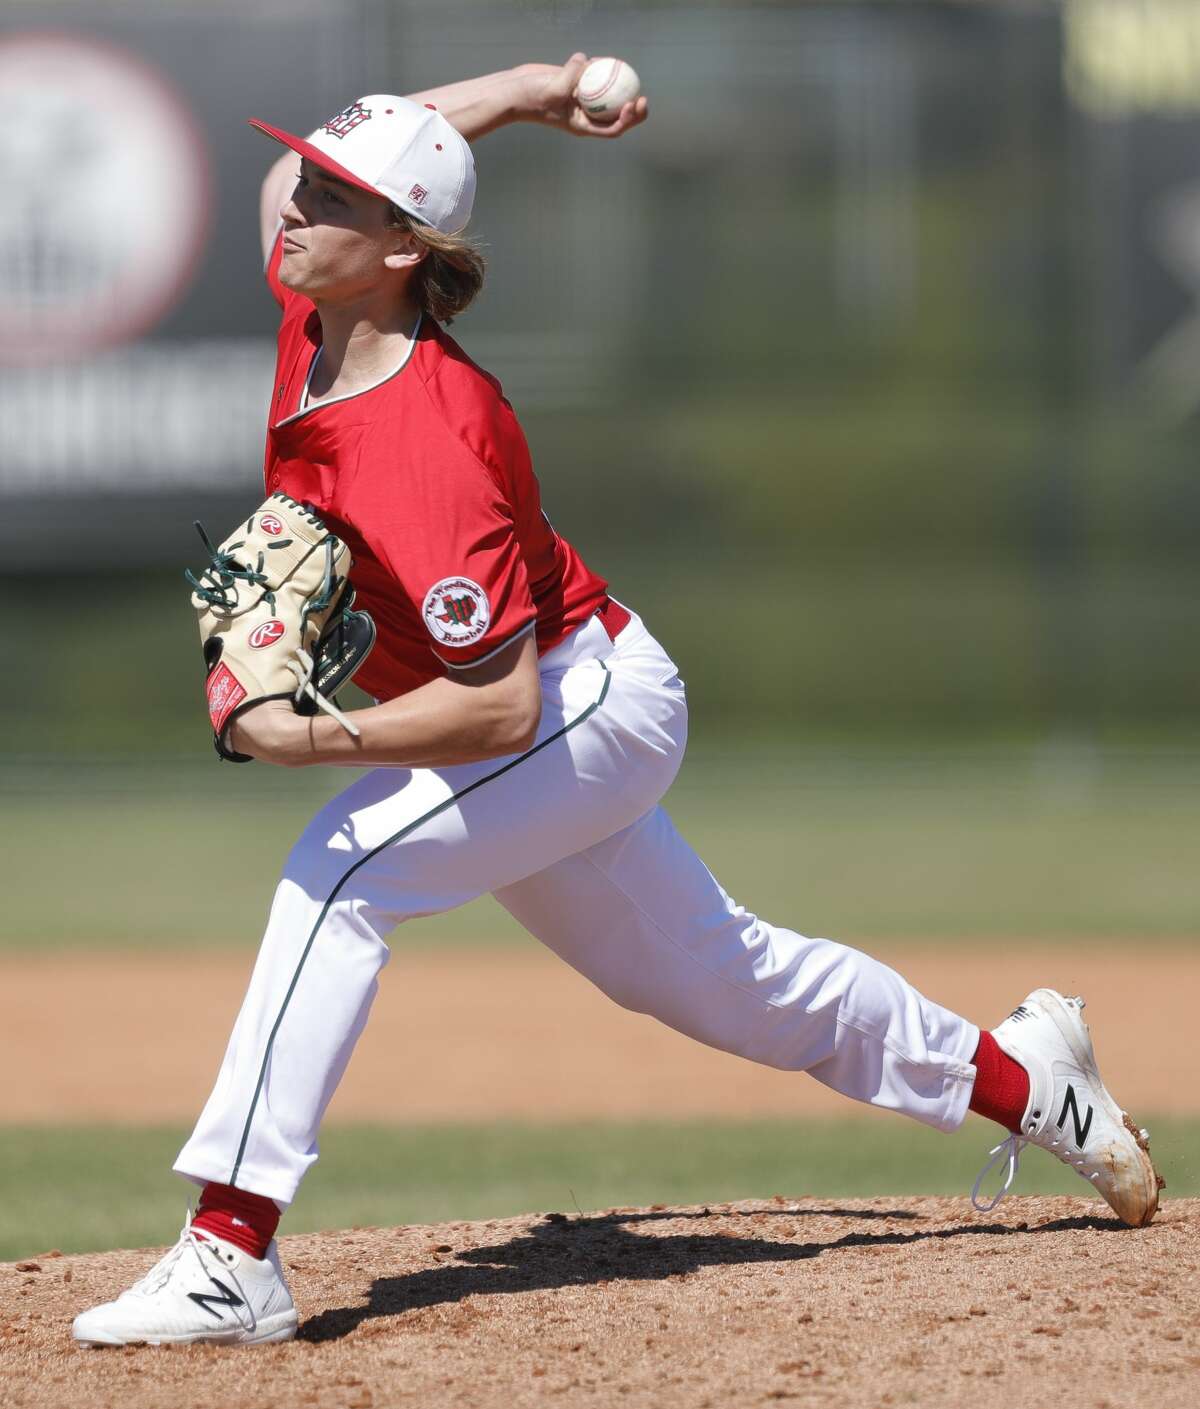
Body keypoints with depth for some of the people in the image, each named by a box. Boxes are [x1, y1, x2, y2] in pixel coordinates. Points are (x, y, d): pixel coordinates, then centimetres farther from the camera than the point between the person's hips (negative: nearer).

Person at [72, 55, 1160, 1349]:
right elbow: (293, 179, 10)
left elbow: (501, 706, -35)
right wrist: (517, 93, 5)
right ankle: (1023, 1082, 41)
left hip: (592, 703, -10)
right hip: (583, 717, 10)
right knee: (701, 968, 23)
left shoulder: (426, 449, -35)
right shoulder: (313, 316, -11)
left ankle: (231, 1255, -30)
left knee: (336, 878, -27)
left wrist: (312, 741, -39)